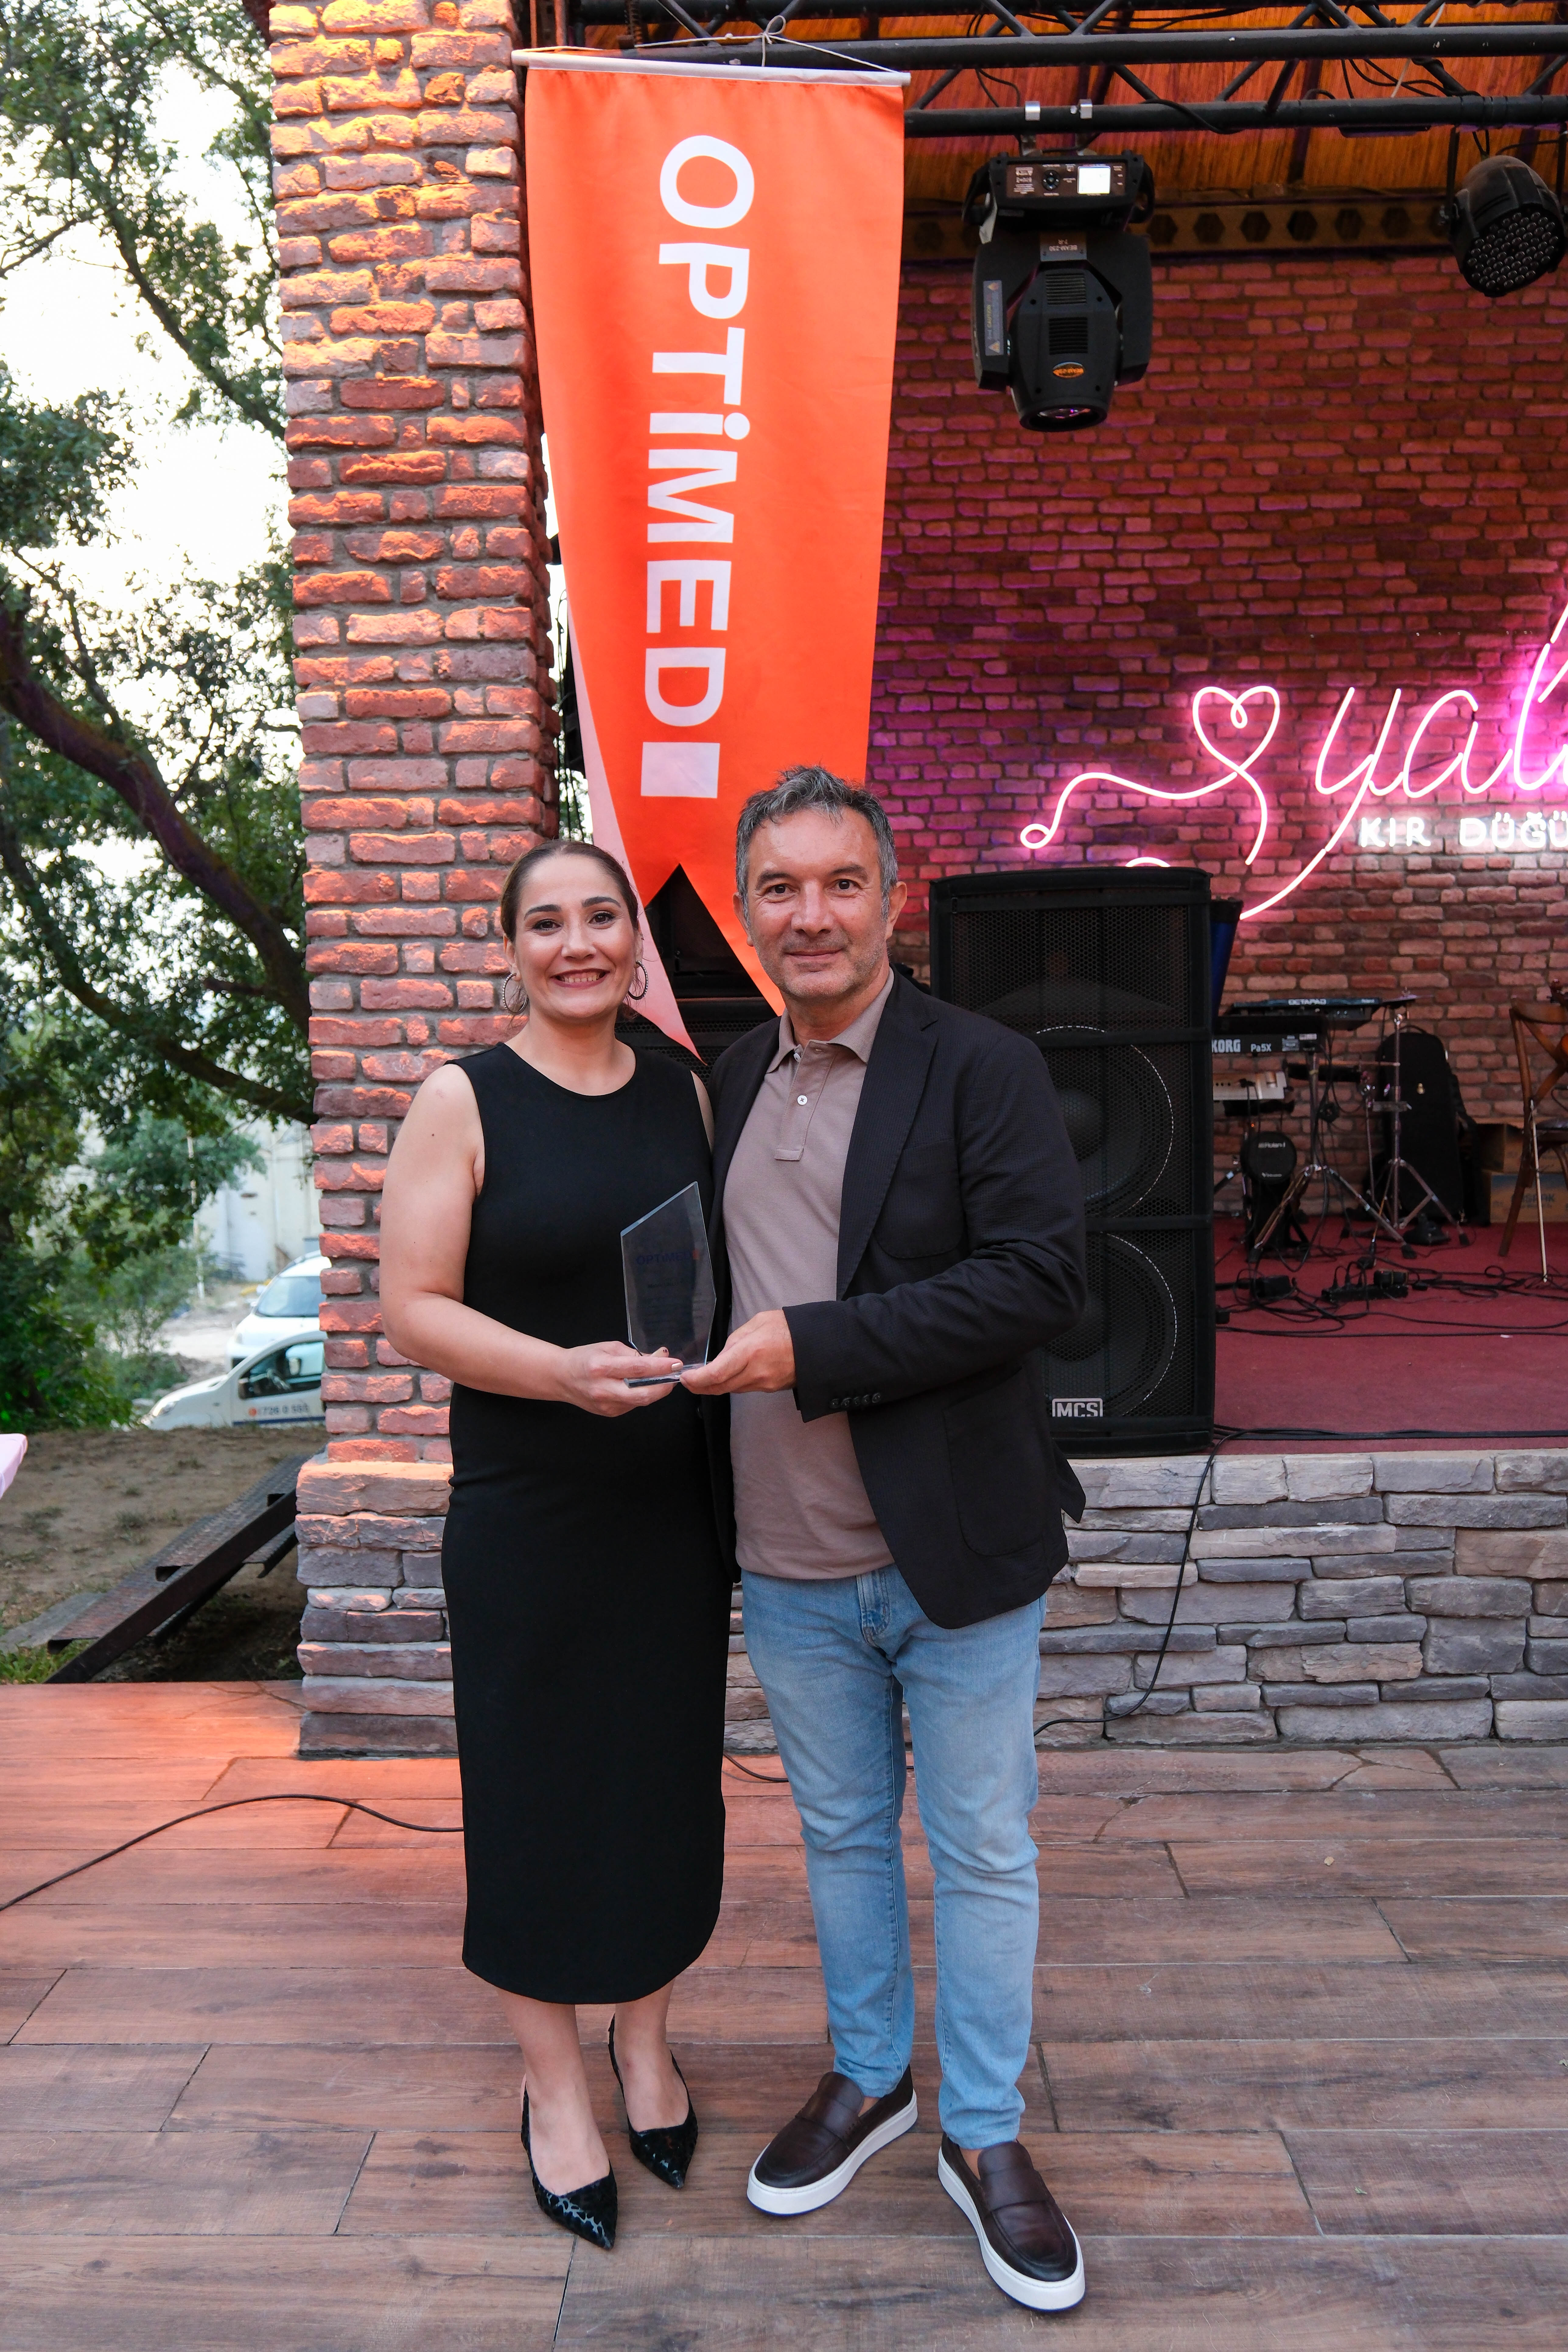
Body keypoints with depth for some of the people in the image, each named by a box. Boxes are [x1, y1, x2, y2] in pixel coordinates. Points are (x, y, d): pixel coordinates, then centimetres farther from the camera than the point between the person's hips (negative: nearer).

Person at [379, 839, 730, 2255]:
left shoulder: (684, 1095, 5)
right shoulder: (465, 1104, -7)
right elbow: (412, 1307, -12)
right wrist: (560, 1370, -26)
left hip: (677, 1504, 4)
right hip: (526, 1515, -4)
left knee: (669, 1770, 15)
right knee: (540, 1786, 8)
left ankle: (645, 2039, 39)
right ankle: (556, 2086, 31)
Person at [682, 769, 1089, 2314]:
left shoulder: (983, 1068, -10)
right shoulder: (732, 1085, 7)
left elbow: (1040, 1274, -20)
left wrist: (811, 1348, -24)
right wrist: (712, 1348, 1)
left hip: (953, 1551, -4)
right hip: (792, 1564, 5)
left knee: (982, 1853, 12)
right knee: (841, 1834, 21)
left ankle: (985, 2139, 33)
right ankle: (868, 2081, 43)